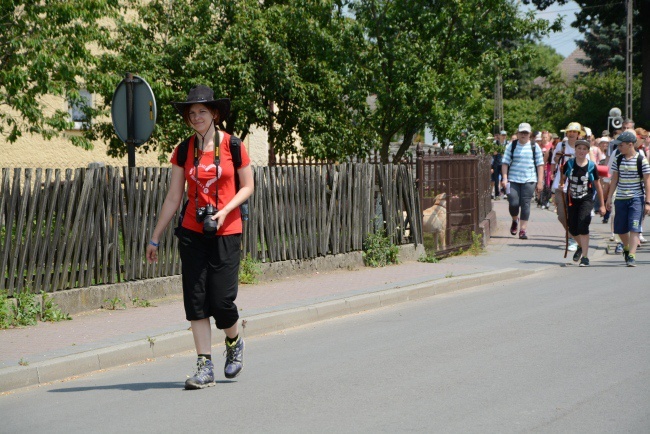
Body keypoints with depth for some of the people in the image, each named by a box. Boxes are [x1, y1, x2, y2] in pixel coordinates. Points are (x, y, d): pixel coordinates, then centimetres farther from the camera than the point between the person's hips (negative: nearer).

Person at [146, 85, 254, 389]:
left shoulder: (232, 145, -3)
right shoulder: (184, 151, 4)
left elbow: (247, 186, 4)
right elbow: (173, 197, 8)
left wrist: (224, 210, -13)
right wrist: (155, 238, 7)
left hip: (226, 232, -3)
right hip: (192, 233, 3)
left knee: (222, 300, -7)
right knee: (195, 299, -2)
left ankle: (234, 342, 25)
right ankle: (205, 367, 5)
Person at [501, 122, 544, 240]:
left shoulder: (534, 146, 6)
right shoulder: (511, 146, 7)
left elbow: (540, 164, 7)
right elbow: (505, 163, 6)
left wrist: (540, 182, 1)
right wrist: (504, 178, -5)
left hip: (529, 180, 0)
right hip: (513, 180, 0)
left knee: (525, 204, -4)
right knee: (513, 203, -7)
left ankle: (523, 229, 2)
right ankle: (515, 220, 24)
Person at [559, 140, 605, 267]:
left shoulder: (591, 166, -5)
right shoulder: (569, 164, -1)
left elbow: (597, 185, 4)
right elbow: (563, 178, 14)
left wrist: (602, 204, 8)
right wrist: (561, 185, -11)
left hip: (587, 199, -3)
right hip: (572, 199, 3)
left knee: (582, 224, -20)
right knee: (572, 229, 7)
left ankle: (585, 256, -12)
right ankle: (581, 246, 41)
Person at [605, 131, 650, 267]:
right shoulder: (618, 160, 5)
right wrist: (609, 197, 9)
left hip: (637, 198, -4)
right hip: (620, 199, 5)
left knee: (634, 228, -13)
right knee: (620, 229, 10)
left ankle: (631, 256, -15)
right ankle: (627, 247, 36)